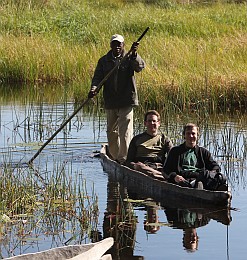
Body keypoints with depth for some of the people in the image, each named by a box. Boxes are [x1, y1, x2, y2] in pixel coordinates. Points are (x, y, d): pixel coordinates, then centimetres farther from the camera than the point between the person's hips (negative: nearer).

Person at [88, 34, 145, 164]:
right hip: (110, 102, 4)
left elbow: (139, 67, -18)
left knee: (125, 132, -10)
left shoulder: (129, 58, 1)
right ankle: (115, 157, 25)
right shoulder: (104, 61, 8)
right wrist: (93, 89, -19)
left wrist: (134, 54, -35)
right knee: (112, 131, 12)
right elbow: (98, 77, 1)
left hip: (126, 102, -4)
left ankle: (123, 158, -9)